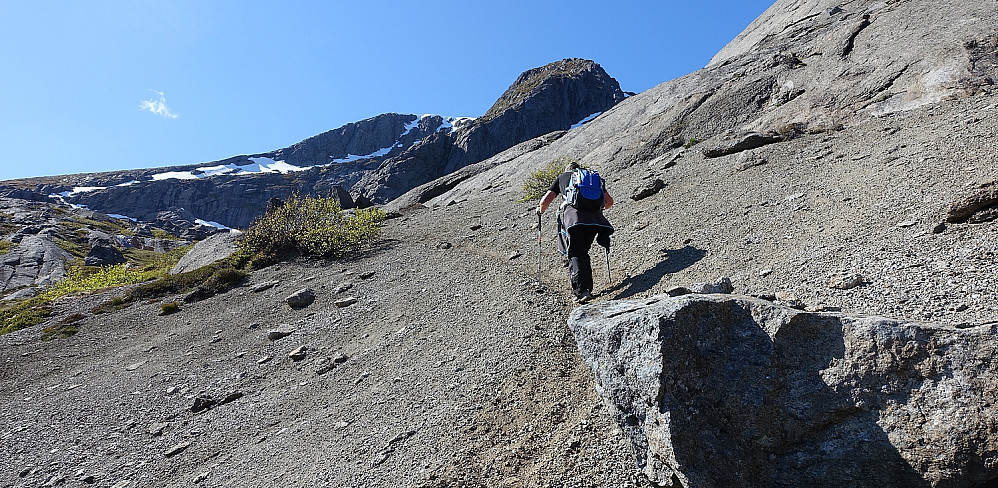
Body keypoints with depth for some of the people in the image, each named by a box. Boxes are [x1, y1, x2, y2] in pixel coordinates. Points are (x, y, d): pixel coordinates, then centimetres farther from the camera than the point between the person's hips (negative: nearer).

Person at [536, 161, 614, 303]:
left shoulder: (562, 177, 25)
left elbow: (546, 200, 16)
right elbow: (609, 201, 27)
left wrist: (540, 210, 37)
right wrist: (598, 207, 47)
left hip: (573, 213, -3)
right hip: (594, 217, 3)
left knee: (575, 255, -4)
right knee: (584, 253, 17)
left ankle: (582, 291, -21)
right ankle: (588, 289, 13)